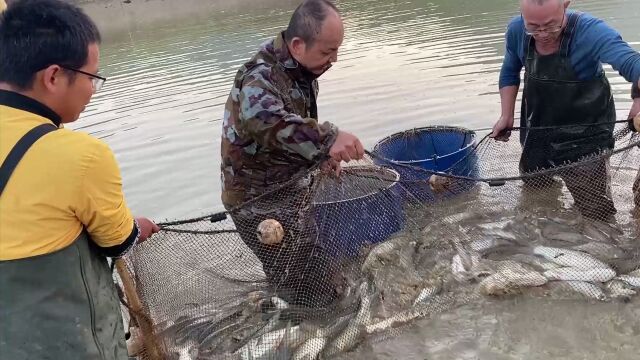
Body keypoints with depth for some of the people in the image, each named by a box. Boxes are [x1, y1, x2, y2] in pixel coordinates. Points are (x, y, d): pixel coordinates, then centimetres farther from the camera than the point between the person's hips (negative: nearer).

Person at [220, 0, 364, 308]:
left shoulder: (298, 69, 3)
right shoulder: (261, 78, -28)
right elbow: (265, 118, -52)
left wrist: (323, 153, 6)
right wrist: (329, 138, -59)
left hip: (291, 188, 9)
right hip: (261, 202, -9)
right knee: (316, 295, -3)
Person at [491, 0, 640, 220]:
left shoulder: (591, 31, -28)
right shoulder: (516, 31, -14)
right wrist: (507, 116, -3)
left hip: (585, 135, -4)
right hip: (536, 133, 5)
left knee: (596, 214, -3)